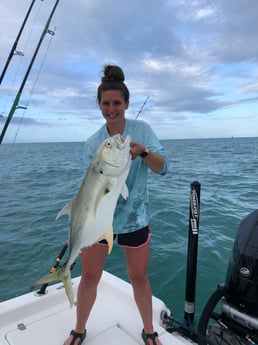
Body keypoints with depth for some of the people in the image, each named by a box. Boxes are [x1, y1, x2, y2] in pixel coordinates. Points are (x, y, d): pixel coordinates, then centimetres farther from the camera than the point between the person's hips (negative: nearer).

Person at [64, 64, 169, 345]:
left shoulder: (141, 130, -7)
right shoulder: (93, 143, -4)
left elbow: (162, 167, -15)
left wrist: (142, 151, -34)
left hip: (135, 219, -1)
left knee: (139, 279, 14)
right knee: (89, 278, 14)